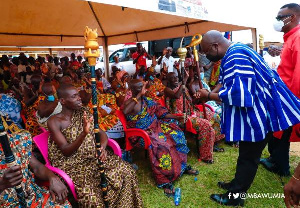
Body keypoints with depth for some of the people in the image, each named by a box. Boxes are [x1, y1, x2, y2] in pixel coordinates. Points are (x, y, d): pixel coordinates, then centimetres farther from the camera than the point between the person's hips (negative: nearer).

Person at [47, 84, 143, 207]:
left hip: (93, 156, 5)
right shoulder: (54, 122, -10)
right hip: (70, 163, -5)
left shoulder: (83, 113, 5)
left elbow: (102, 133, 5)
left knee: (126, 171, -12)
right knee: (89, 193, -30)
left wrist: (102, 147, -18)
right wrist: (84, 133, -33)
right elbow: (66, 151, -17)